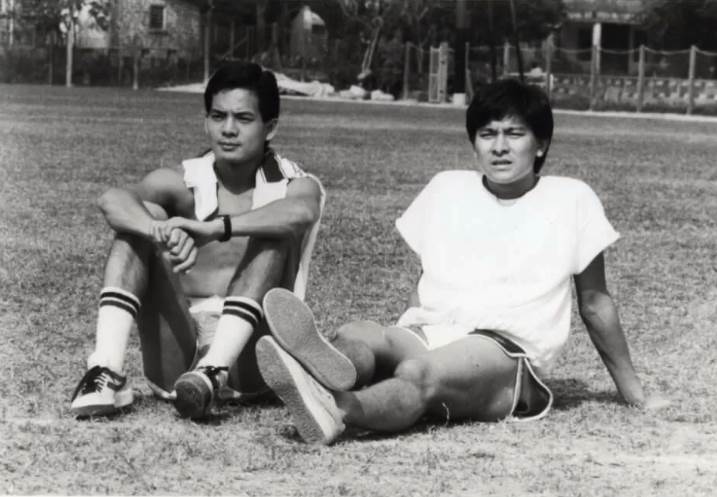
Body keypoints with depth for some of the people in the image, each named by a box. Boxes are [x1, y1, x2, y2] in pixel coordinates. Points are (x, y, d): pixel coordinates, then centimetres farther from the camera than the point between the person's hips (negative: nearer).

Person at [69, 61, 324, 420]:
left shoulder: (293, 186, 1)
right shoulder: (182, 184, 4)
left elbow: (301, 212, -26)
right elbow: (113, 200, -18)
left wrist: (216, 229, -40)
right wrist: (163, 232, -40)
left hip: (247, 359, -1)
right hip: (175, 359, 1)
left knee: (275, 232, -20)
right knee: (143, 215, -12)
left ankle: (213, 372, -37)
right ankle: (107, 371, -29)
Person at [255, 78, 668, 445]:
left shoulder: (572, 200, 8)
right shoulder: (446, 189, 18)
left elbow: (595, 303, 15)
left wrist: (633, 392, 19)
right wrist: (401, 343, 10)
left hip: (507, 353, -3)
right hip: (425, 336, 3)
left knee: (420, 372, -38)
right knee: (355, 335, -33)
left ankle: (337, 409, -69)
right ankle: (328, 366, -69)